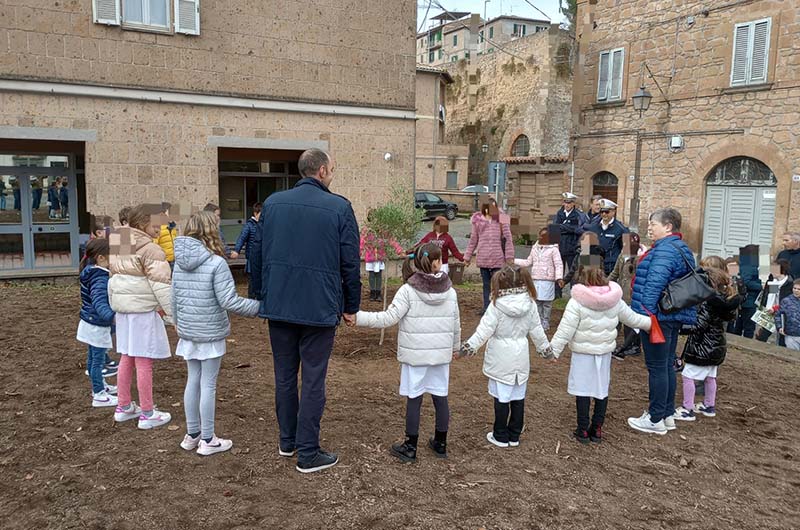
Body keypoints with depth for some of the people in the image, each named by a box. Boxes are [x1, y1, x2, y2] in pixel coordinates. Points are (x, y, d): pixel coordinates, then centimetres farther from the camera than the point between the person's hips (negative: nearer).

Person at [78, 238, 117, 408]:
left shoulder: (90, 271, 1)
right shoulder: (100, 279, -28)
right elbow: (100, 303, -42)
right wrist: (111, 316, -56)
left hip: (89, 322, 10)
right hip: (97, 325, -10)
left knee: (93, 357, 21)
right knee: (98, 359, 0)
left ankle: (98, 386, 37)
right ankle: (99, 395, 10)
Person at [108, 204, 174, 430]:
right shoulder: (150, 250, -14)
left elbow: (113, 278, 18)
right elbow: (161, 286, -19)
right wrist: (173, 315, -16)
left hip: (123, 309, 9)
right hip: (143, 310, -9)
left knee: (127, 359, 17)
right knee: (144, 362, -3)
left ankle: (124, 407, 27)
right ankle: (147, 414, 5)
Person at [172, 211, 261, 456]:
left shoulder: (180, 262, 2)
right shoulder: (216, 263, -18)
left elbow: (174, 298, 10)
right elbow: (229, 301, -20)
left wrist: (177, 321, 25)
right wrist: (259, 307, -9)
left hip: (187, 333, 6)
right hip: (210, 334, -6)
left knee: (193, 381, 16)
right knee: (208, 385, 4)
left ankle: (192, 435, 28)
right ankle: (207, 440, 15)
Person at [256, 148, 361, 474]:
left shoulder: (272, 203, 5)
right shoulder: (339, 208, -8)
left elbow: (261, 254, 10)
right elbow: (351, 262, -6)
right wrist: (351, 306, 4)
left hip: (278, 305, 5)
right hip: (320, 308, -4)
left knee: (284, 376, 17)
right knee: (313, 381, 4)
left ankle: (287, 441, 31)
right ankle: (307, 453, 12)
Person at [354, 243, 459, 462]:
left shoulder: (408, 291, -12)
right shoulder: (450, 291, 1)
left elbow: (388, 318, -18)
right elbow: (456, 324, 9)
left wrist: (357, 316, -15)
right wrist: (455, 347, 25)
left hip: (415, 355, -3)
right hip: (441, 354, 4)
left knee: (414, 399, 4)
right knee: (440, 397, 12)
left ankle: (410, 448, 14)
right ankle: (440, 444, 26)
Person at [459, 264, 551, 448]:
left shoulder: (497, 305, -17)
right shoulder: (529, 304, -2)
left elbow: (484, 331, -18)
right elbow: (537, 331, 7)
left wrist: (468, 347, -11)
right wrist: (546, 349, 21)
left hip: (501, 360, -5)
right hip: (521, 359, 5)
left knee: (502, 398, 6)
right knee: (518, 398, 13)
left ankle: (500, 436, 17)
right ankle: (514, 436, 24)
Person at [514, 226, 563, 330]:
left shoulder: (553, 249, -4)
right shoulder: (535, 248, 14)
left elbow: (558, 265, -7)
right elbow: (528, 262, 22)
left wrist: (559, 278, -19)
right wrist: (514, 261, 17)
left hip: (547, 280, -5)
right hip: (535, 280, 5)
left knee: (546, 302, -1)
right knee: (537, 301, 5)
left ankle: (545, 323, 9)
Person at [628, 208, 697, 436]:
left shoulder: (665, 250, -18)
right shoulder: (681, 248, 16)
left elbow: (655, 283, -26)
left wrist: (645, 312, -24)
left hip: (658, 316, -11)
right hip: (674, 316, 11)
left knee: (657, 367, -2)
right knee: (667, 365, 17)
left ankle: (656, 419, 6)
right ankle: (667, 414, 27)